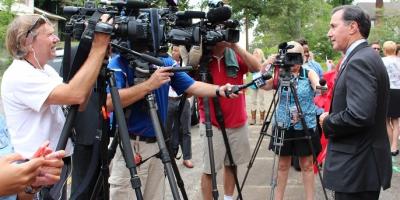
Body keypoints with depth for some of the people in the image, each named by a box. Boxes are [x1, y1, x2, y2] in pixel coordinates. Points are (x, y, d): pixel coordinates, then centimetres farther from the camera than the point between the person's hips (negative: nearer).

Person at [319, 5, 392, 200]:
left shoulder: (359, 61, -19)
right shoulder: (365, 57, 12)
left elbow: (359, 115, -29)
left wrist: (327, 122, -13)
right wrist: (332, 116, 6)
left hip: (357, 167, -10)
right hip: (361, 163, 10)